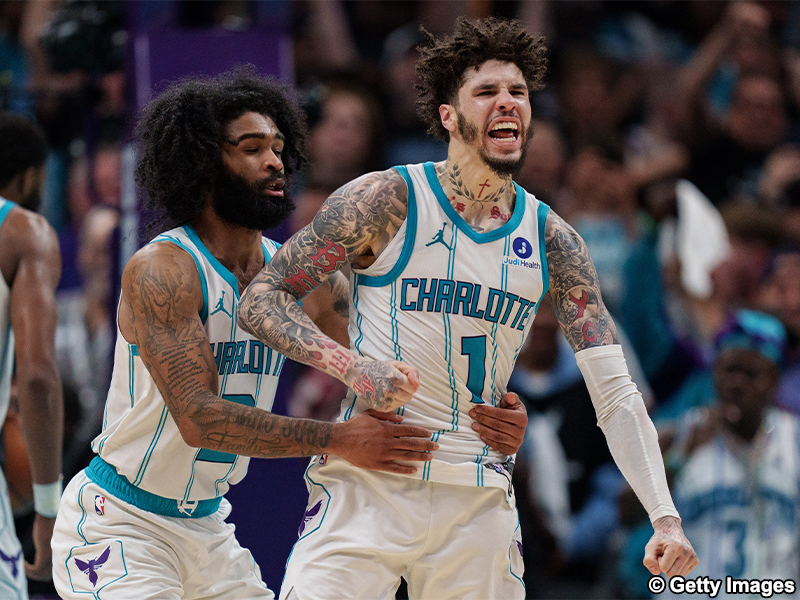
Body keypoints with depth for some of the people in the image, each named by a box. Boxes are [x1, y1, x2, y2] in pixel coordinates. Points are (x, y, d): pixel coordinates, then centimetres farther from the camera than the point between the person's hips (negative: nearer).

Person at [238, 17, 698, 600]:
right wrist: (352, 365, -22)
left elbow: (616, 394, 4)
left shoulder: (552, 240, 6)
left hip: (481, 505, 4)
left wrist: (665, 517, -9)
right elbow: (260, 299, -5)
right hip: (369, 488, -4)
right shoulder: (388, 200, -6)